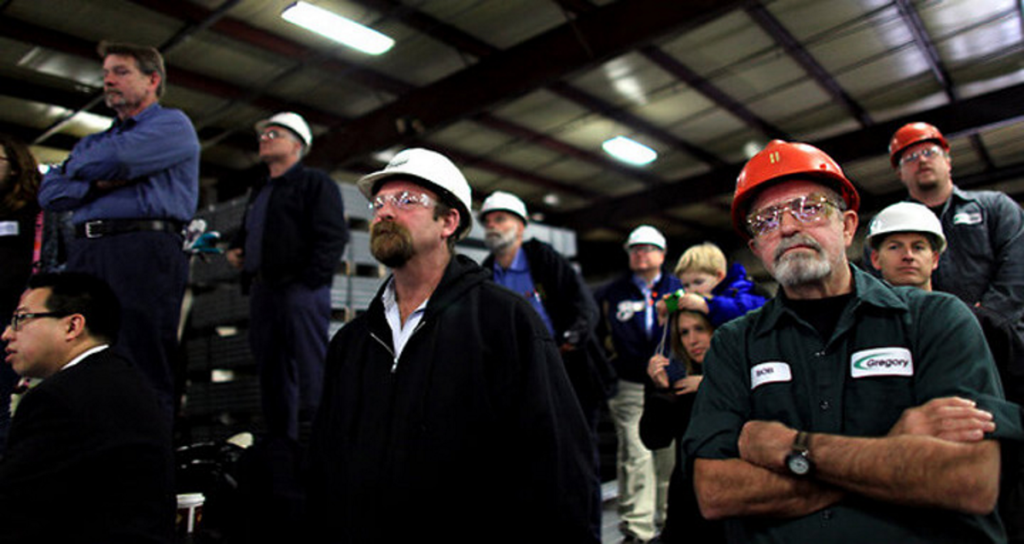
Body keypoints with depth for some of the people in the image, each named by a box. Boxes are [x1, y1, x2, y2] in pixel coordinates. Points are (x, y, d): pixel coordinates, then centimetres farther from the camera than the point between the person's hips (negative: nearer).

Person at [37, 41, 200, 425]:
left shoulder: (172, 125, 9)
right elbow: (49, 192, 19)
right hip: (85, 254, 7)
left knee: (143, 375, -10)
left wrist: (79, 164, 14)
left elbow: (112, 158, -8)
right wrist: (97, 183, 0)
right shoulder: (95, 139, 31)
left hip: (144, 250, -7)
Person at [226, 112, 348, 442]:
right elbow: (245, 231, 39)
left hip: (300, 291, -8)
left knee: (309, 375, -11)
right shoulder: (260, 192, 27)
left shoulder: (315, 183, 2)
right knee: (271, 375, 10)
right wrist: (234, 249, 16)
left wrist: (309, 282, -18)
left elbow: (332, 238, -10)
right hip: (262, 291, 8)